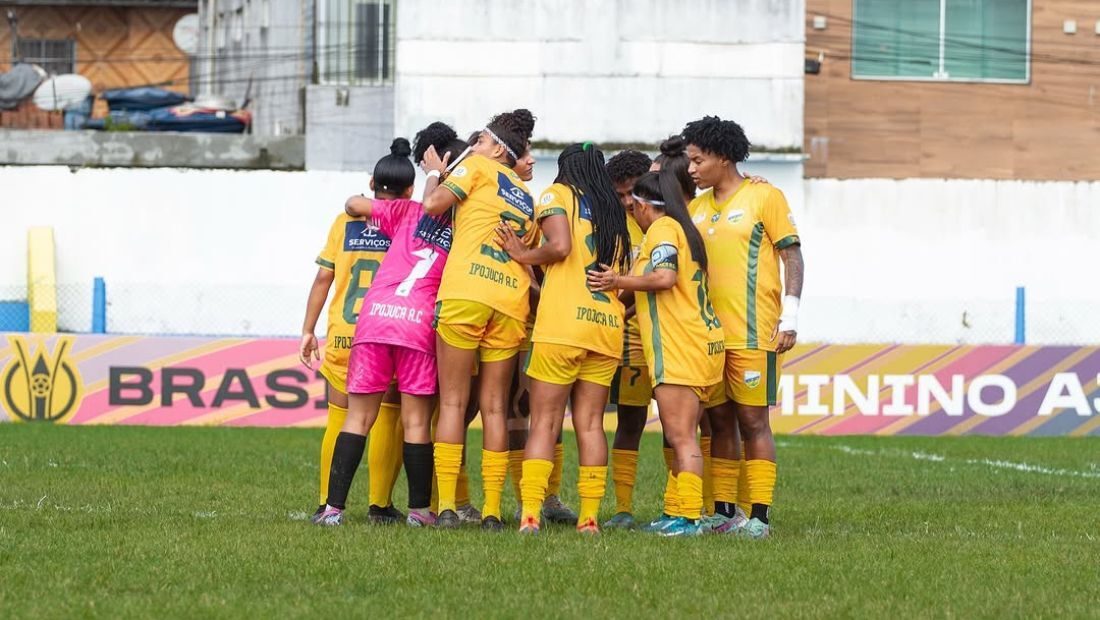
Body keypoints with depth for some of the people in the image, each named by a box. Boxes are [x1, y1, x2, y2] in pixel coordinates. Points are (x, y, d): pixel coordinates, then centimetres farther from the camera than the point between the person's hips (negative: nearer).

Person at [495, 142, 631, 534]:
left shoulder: (558, 193, 4)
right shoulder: (614, 212, 20)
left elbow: (560, 246, -12)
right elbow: (625, 273, 15)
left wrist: (523, 255, 1)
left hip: (562, 324, -5)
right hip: (608, 326, 5)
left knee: (544, 422, -4)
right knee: (590, 423, 7)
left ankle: (530, 515, -13)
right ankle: (589, 517, 0)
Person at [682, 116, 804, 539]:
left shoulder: (764, 197, -3)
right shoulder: (697, 207, 14)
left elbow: (792, 256, -4)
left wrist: (790, 317, -11)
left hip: (753, 332, -6)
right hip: (708, 331, 6)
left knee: (753, 420, -5)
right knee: (717, 421, 7)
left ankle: (759, 516, -3)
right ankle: (724, 512, 13)